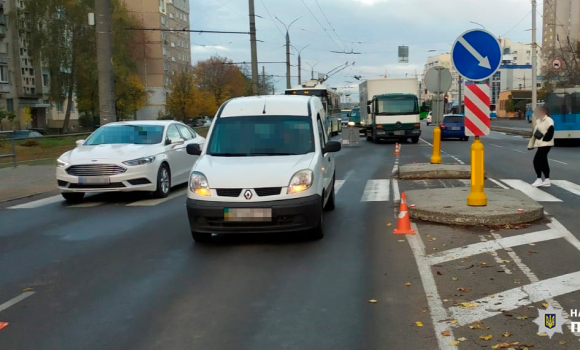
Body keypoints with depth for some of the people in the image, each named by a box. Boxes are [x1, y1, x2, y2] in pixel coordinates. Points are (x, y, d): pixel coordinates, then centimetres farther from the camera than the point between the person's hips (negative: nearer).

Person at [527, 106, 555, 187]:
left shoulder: (549, 121, -14)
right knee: (543, 162, 11)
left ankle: (539, 179, -4)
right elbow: (534, 133, 17)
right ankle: (547, 180, 17)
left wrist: (543, 139, -19)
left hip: (545, 144, -9)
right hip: (540, 144, 9)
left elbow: (550, 134, -20)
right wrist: (531, 144, 14)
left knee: (537, 160, -12)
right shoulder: (538, 121, 14)